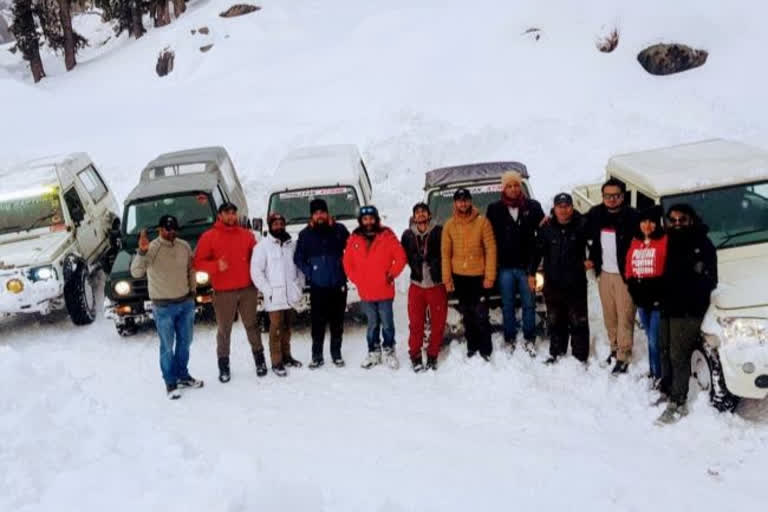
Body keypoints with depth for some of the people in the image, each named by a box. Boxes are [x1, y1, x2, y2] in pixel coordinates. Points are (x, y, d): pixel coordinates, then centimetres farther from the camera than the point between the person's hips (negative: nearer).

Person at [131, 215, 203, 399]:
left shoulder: (184, 246, 0)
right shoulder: (152, 248, -17)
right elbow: (136, 273, -30)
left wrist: (192, 291, 12)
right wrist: (141, 253, -43)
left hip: (186, 303, 5)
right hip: (163, 307, -5)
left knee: (185, 342, 17)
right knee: (167, 346, 5)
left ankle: (183, 376, 34)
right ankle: (170, 382, 18)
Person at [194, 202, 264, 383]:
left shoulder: (246, 235, 8)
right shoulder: (209, 236, -1)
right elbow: (198, 262, -4)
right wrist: (216, 265, -19)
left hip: (248, 289, 2)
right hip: (223, 292, -2)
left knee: (252, 325, 10)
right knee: (224, 330, 5)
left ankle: (259, 358, 21)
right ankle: (223, 364, 14)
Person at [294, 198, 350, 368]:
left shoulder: (339, 229, 3)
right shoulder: (305, 234, 4)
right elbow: (298, 258, 7)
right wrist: (309, 273, -3)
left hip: (338, 284, 1)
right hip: (318, 286, -1)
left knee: (337, 322, 8)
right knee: (318, 322, 0)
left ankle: (336, 354, 19)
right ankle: (317, 356, 9)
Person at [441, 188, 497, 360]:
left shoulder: (482, 222, -5)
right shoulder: (449, 225, 3)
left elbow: (491, 250, -6)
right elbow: (445, 253, 5)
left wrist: (490, 276, -10)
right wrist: (447, 278, 0)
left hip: (479, 276, -3)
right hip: (459, 277, 3)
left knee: (481, 315, -3)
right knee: (468, 315, 12)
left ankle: (485, 349, 8)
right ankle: (472, 346, 24)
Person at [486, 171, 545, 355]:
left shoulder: (533, 207, 3)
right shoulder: (494, 209, 2)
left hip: (526, 265, 0)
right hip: (505, 266, 0)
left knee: (529, 304, 6)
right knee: (508, 306, 8)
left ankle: (530, 339, 16)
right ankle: (510, 340, 17)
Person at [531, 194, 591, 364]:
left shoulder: (582, 225, -9)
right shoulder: (547, 228, -3)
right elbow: (538, 251, 3)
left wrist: (590, 260, -7)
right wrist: (531, 272, 0)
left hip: (576, 284, -3)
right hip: (552, 283, 3)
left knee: (578, 321, 4)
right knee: (555, 321, 15)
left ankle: (580, 356, 13)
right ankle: (556, 352, 28)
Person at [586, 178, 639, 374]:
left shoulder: (631, 217, -12)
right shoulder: (595, 214, 4)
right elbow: (587, 234, 21)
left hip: (624, 275, -5)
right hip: (604, 273, 5)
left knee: (625, 317, -3)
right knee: (609, 315, 13)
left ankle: (623, 357, 2)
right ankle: (614, 347, 28)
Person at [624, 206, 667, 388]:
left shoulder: (665, 241, -8)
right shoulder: (635, 243, 12)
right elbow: (629, 269, 15)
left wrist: (658, 289, -18)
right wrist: (633, 287, 3)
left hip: (658, 299, -6)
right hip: (641, 299, 6)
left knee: (655, 340, -7)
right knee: (650, 338, 17)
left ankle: (659, 375, 5)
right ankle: (654, 373, 29)